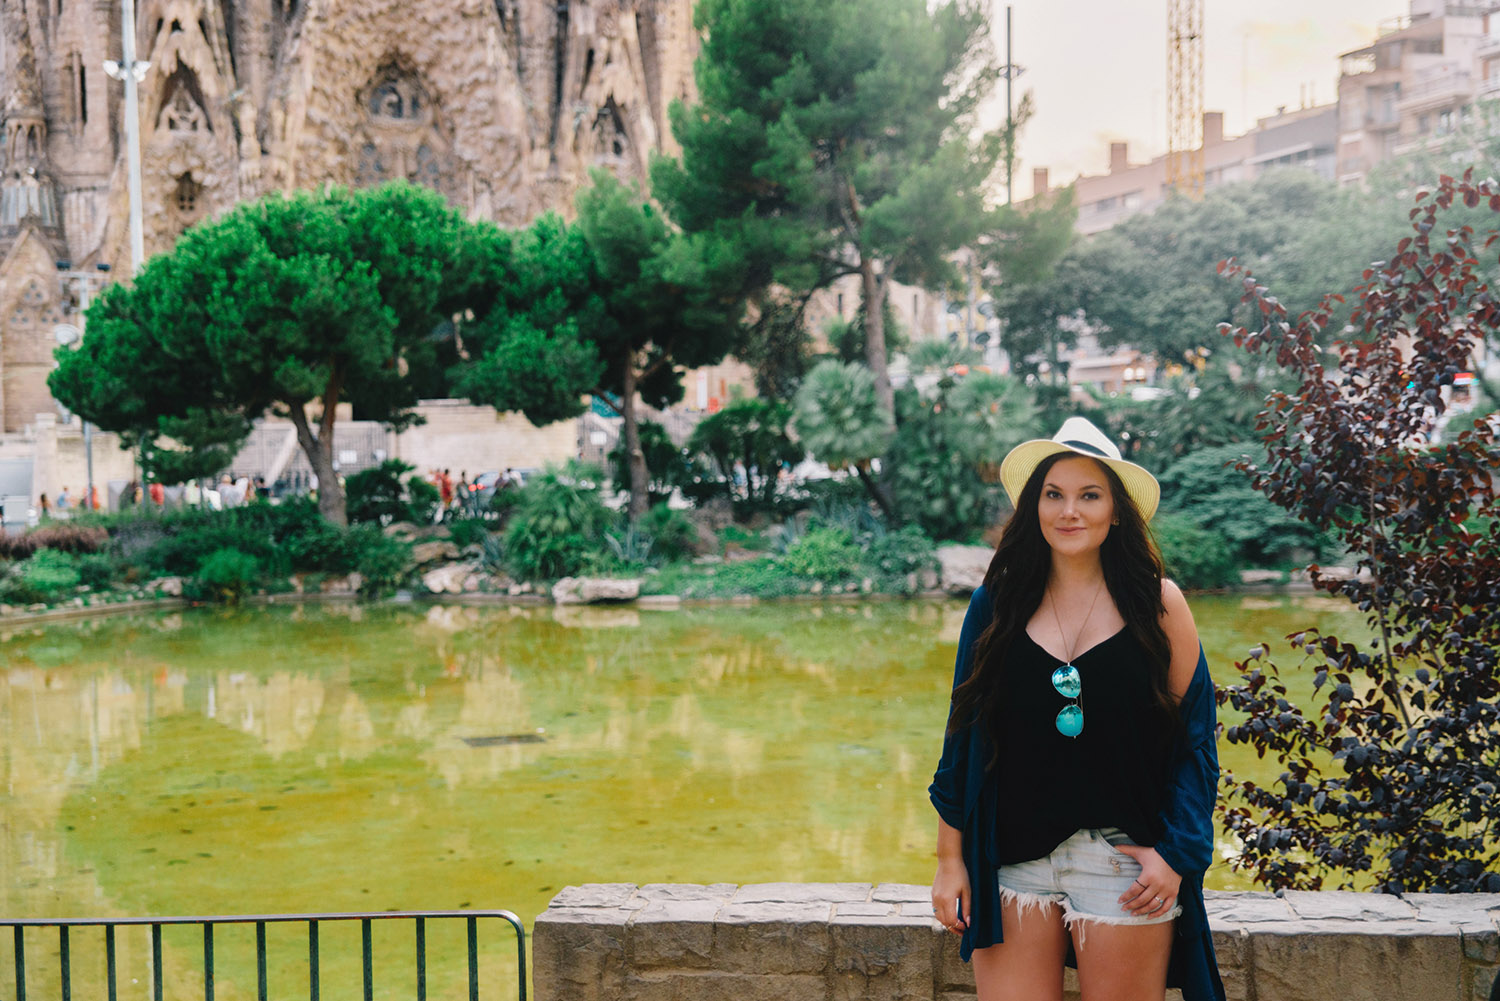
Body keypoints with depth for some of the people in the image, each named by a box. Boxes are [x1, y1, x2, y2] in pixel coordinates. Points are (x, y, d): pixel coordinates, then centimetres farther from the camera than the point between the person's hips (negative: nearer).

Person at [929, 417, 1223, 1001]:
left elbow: (1194, 738, 2)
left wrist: (1176, 853, -7)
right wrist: (950, 859, 5)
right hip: (1010, 864, 1)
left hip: (1123, 863, -1)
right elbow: (964, 734, 7)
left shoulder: (1158, 604, -1)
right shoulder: (997, 604, 3)